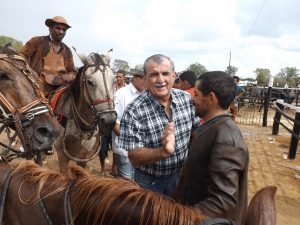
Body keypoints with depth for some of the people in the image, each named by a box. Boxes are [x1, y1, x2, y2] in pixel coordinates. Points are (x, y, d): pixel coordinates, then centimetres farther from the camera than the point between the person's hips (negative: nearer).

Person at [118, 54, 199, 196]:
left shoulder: (186, 98, -11)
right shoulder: (133, 112, -25)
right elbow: (134, 157, -24)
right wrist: (163, 151, -40)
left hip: (180, 175, 4)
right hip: (150, 182, -4)